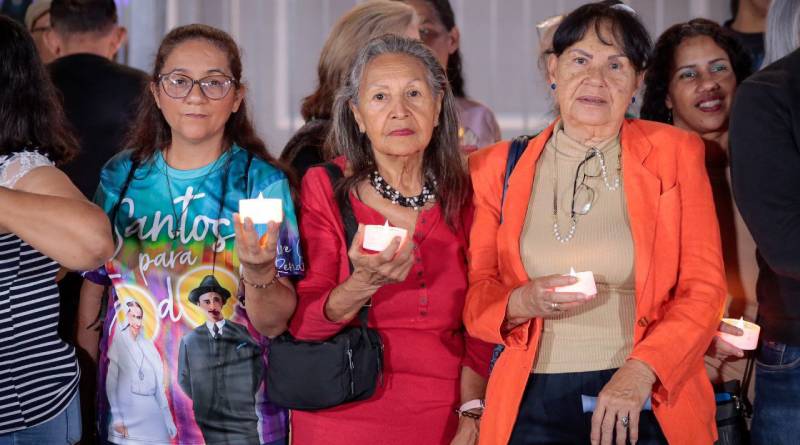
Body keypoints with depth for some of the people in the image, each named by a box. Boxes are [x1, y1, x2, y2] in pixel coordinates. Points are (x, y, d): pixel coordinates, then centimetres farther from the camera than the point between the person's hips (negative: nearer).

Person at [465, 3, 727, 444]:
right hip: (535, 403, 1)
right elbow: (475, 298, 8)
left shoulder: (675, 153, 2)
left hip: (648, 403, -1)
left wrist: (640, 371, -14)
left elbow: (704, 289, 0)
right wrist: (522, 303, -14)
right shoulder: (497, 167, 6)